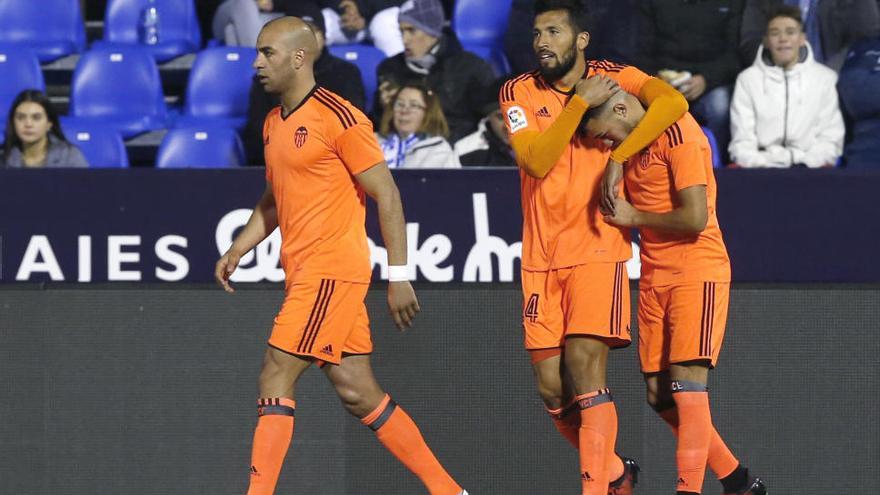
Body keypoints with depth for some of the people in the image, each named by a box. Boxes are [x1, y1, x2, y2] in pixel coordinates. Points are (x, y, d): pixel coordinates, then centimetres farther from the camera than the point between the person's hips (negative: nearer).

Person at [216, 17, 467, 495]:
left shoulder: (339, 117, -11)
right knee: (358, 393, 7)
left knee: (275, 378, -12)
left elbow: (387, 195, -11)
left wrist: (398, 276, -13)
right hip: (304, 272, 8)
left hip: (331, 271, -8)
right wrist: (237, 250, 13)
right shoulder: (273, 123, 14)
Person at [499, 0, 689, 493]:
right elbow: (537, 161, -12)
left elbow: (673, 102, -18)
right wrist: (581, 102, -16)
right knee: (553, 390, 2)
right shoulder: (519, 92, 3)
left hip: (598, 251, -3)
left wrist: (618, 158, -22)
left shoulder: (613, 77, 0)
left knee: (584, 367, -17)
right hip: (541, 259, 3)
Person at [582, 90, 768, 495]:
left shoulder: (677, 134, -15)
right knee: (659, 394, 7)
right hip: (655, 277, 9)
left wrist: (634, 217, -11)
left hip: (697, 274, -9)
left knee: (688, 386, -15)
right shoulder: (636, 141, 12)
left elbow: (695, 218, -21)